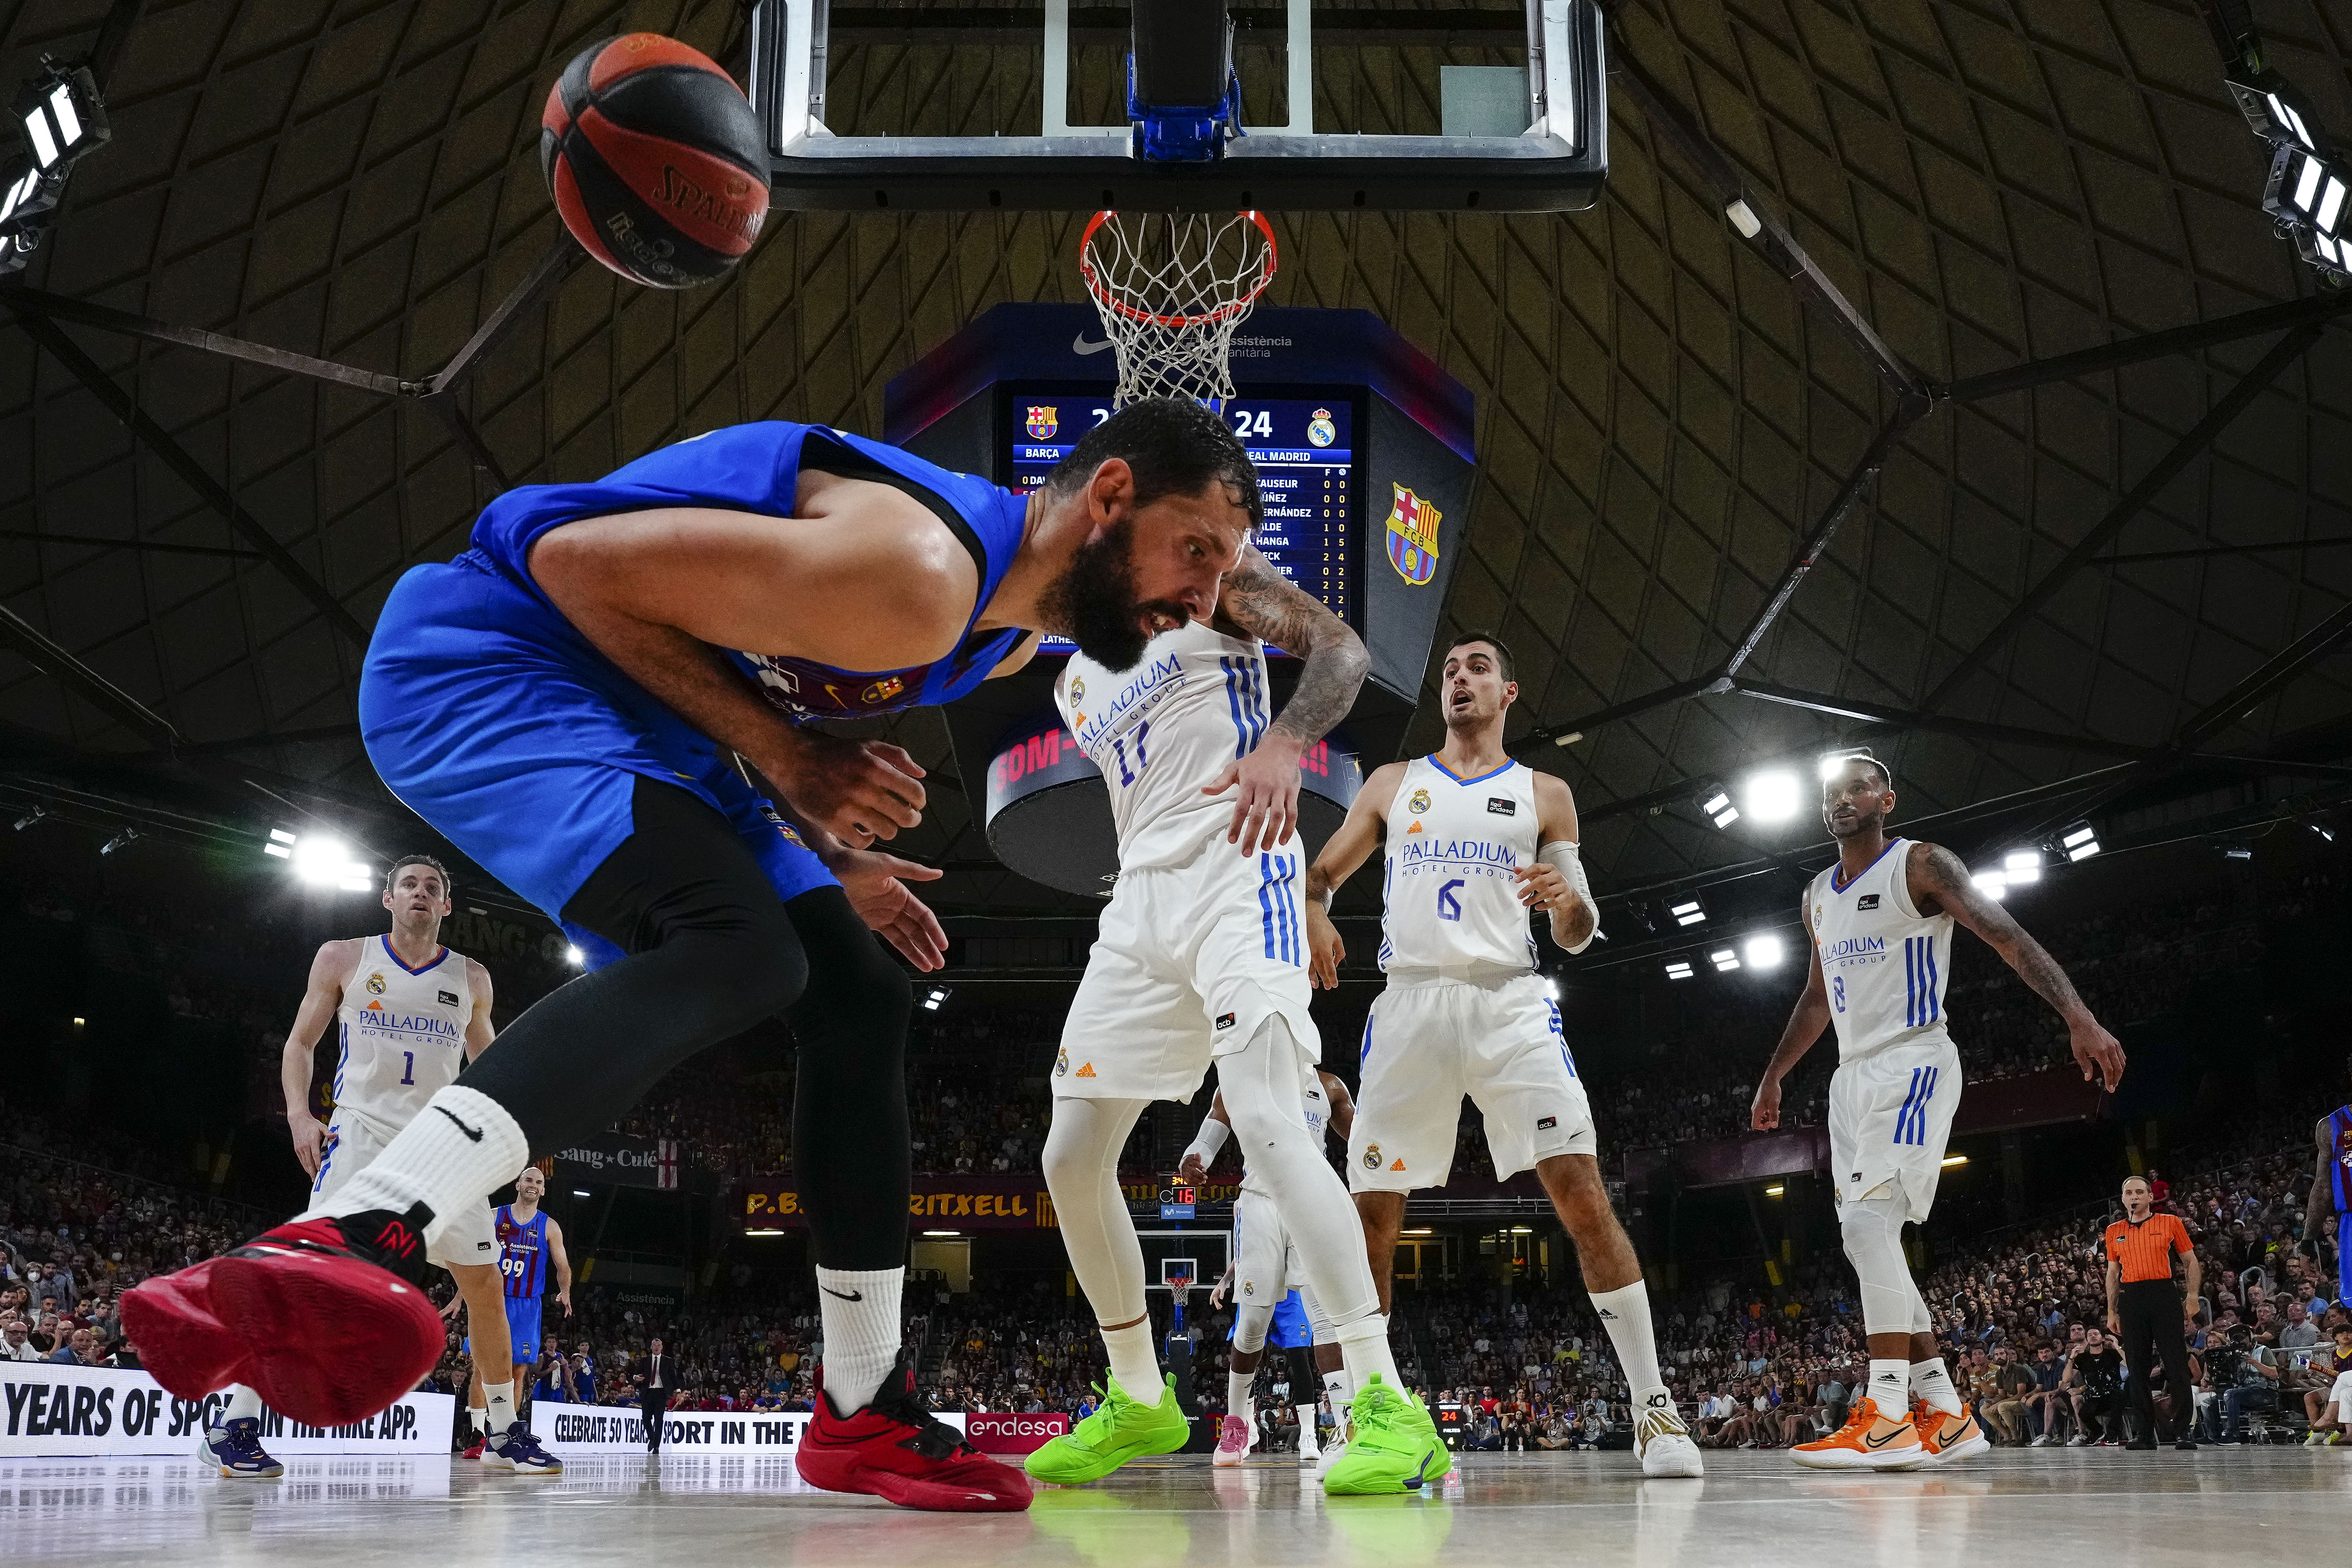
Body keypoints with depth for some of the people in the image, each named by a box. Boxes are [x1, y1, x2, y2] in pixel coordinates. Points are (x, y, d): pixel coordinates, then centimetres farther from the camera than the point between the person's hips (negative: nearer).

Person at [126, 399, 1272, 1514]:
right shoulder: (916, 577, -28)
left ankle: (866, 1414, 16)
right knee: (739, 950, -32)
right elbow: (576, 559, -23)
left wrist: (831, 855, 10)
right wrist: (779, 756, -21)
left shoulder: (1011, 636, 5)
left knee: (861, 1003, 7)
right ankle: (346, 1243, -47)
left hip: (632, 714, 10)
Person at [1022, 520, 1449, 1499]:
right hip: (1142, 903, 8)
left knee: (1267, 1122, -26)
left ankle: (1387, 1408, -27)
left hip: (1234, 874, -8)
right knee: (1072, 1161, 6)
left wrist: (1283, 743, -25)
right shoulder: (1077, 683, 25)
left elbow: (1341, 648, -7)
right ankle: (1140, 1404, 21)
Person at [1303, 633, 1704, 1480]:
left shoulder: (1544, 796, 14)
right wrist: (1314, 913, -5)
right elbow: (1321, 873, 19)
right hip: (1410, 1005, 1)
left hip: (1510, 1003, -1)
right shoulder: (1393, 784, 16)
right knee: (1372, 1213, -1)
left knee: (1582, 1194, -14)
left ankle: (1654, 1409, -8)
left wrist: (1567, 898, -10)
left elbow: (1578, 936, 14)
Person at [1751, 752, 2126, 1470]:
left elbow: (2010, 939, -15)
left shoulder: (1921, 866, -6)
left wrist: (2078, 1017, -28)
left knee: (1868, 1222, -22)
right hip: (1853, 1078, 8)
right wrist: (1773, 1077, 32)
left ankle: (1888, 1417, -22)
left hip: (1914, 1064, -8)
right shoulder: (1818, 898, 17)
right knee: (1868, 1242, 4)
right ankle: (1948, 1417, 10)